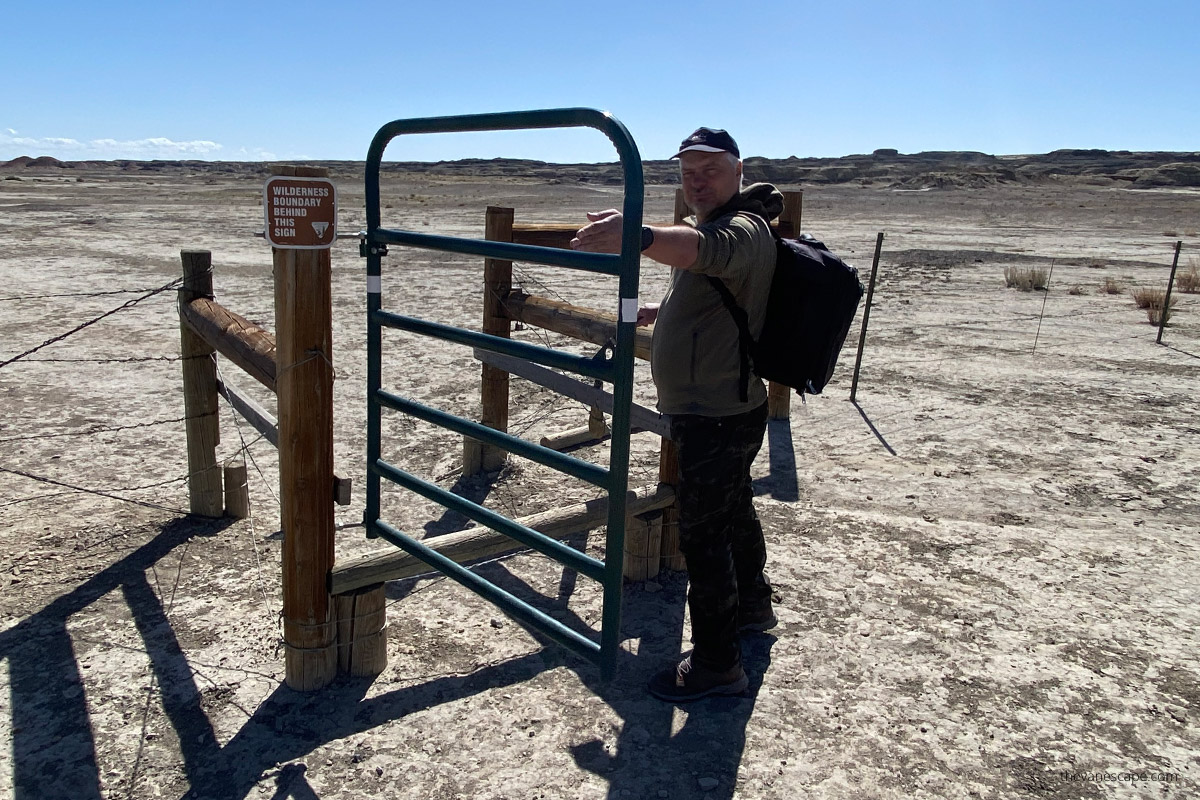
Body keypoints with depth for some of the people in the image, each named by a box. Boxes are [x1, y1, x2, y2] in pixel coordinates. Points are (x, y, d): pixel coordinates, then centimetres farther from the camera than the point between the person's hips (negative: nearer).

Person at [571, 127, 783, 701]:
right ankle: (751, 604, 47)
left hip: (718, 417, -11)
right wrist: (659, 311, 13)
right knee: (734, 509, 26)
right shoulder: (714, 225, 14)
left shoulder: (743, 230, -20)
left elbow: (704, 248, -46)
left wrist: (638, 237, -64)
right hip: (720, 411, 11)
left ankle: (716, 663, 10)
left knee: (702, 532, -3)